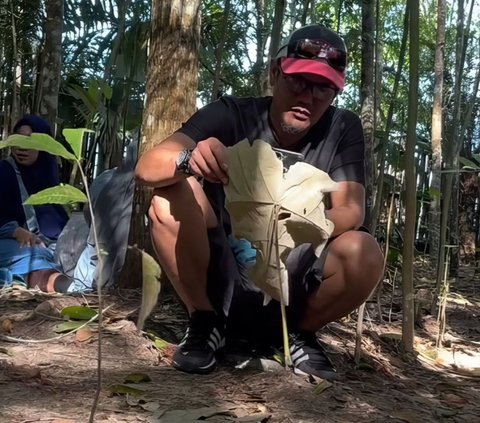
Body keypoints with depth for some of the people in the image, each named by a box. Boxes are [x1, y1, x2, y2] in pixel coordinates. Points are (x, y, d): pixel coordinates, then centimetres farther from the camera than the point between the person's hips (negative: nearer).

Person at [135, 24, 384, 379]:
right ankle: (205, 323, -5)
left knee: (364, 252, -27)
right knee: (173, 193, -25)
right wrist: (189, 158, -44)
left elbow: (352, 211, -16)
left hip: (291, 291, 1)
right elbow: (147, 168, -21)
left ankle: (302, 334, 3)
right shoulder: (230, 115, -10)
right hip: (222, 281, -1)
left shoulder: (343, 130, -6)